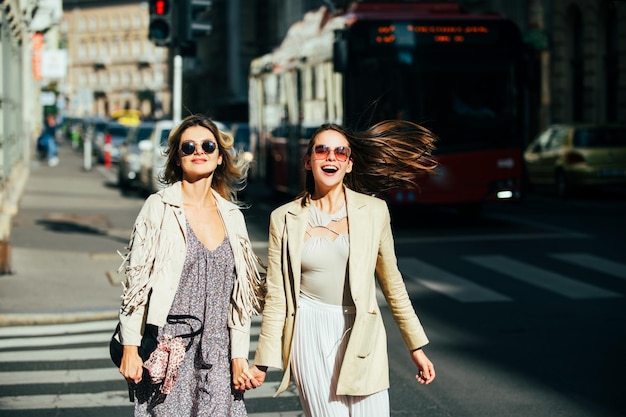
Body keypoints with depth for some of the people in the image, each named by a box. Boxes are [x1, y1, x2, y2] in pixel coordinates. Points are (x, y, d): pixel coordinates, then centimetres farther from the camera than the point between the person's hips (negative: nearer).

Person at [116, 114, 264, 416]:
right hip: (168, 347, -3)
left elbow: (240, 295, 13)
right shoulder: (159, 207, -2)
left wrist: (239, 355, 8)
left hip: (216, 353, 4)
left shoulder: (232, 216, 10)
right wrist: (130, 348, -8)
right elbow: (136, 282, -4)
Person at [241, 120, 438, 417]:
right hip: (311, 338, 0)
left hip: (362, 338, 0)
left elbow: (393, 284, 9)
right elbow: (276, 295, 4)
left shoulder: (374, 211, 1)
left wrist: (416, 347, 10)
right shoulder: (285, 218, 1)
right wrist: (262, 363, 3)